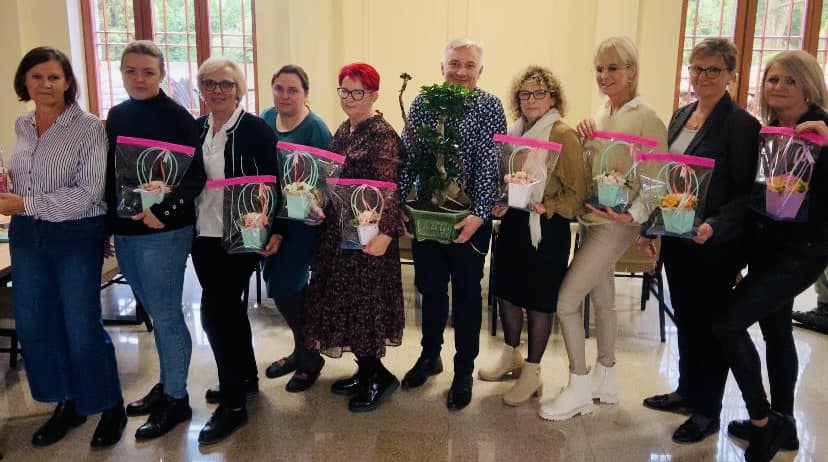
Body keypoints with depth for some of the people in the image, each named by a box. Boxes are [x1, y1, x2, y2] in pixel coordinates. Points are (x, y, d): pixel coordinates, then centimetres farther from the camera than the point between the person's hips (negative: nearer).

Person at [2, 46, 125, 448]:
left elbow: (87, 195, -20)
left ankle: (111, 408, 22)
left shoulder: (88, 127, -13)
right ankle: (68, 403, 32)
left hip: (76, 237, -6)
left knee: (82, 328, 1)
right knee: (34, 324, 13)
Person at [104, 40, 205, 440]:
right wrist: (110, 220, 11)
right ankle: (166, 384, 33)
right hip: (124, 231, 7)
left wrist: (162, 210, -24)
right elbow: (110, 171, 16)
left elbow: (195, 176, -14)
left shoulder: (176, 117, -10)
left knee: (166, 316, 1)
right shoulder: (117, 115, 10)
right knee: (156, 314, 18)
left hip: (163, 231, -6)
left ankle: (176, 399, 16)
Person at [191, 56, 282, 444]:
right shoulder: (195, 128, 8)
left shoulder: (256, 129, -9)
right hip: (203, 236, 6)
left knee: (215, 312, -10)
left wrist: (276, 230, -13)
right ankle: (245, 375, 36)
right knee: (228, 308, 17)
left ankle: (233, 404, 2)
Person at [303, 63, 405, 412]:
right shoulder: (344, 131, 11)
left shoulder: (382, 135, -14)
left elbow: (389, 189, -21)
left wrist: (384, 233, -30)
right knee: (344, 298, 13)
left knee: (363, 299, -1)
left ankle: (378, 376, 16)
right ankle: (365, 370, 28)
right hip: (339, 229, 9)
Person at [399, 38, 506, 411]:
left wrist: (479, 214, -21)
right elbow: (407, 158, 4)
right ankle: (430, 355, 36)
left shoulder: (489, 107, -5)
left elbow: (489, 164, -12)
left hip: (468, 218, -3)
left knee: (466, 293, 9)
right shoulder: (421, 105, 4)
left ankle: (464, 370, 23)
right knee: (429, 287, 16)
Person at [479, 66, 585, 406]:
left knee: (538, 301, 5)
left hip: (547, 229, -6)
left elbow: (576, 194, -11)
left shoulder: (563, 136, -10)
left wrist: (546, 207, -25)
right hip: (512, 224, 7)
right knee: (505, 290, 15)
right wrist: (498, 204, 0)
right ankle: (511, 356, 38)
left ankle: (532, 372, 21)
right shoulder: (514, 132, 8)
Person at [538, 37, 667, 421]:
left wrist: (633, 214, -30)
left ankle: (579, 388, 7)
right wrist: (581, 139, 0)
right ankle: (605, 379, 32)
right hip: (590, 218, 8)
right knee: (602, 298, 17)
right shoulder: (600, 114, 9)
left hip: (615, 224, -8)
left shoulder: (647, 119, -13)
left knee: (566, 299, -9)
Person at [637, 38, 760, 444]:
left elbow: (745, 193, -14)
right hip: (675, 238, 7)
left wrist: (714, 226, -28)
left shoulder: (741, 125, -13)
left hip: (716, 244, -6)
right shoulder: (681, 116, 9)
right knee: (685, 318, 18)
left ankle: (708, 411, 23)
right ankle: (688, 390, 36)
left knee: (711, 324, 7)